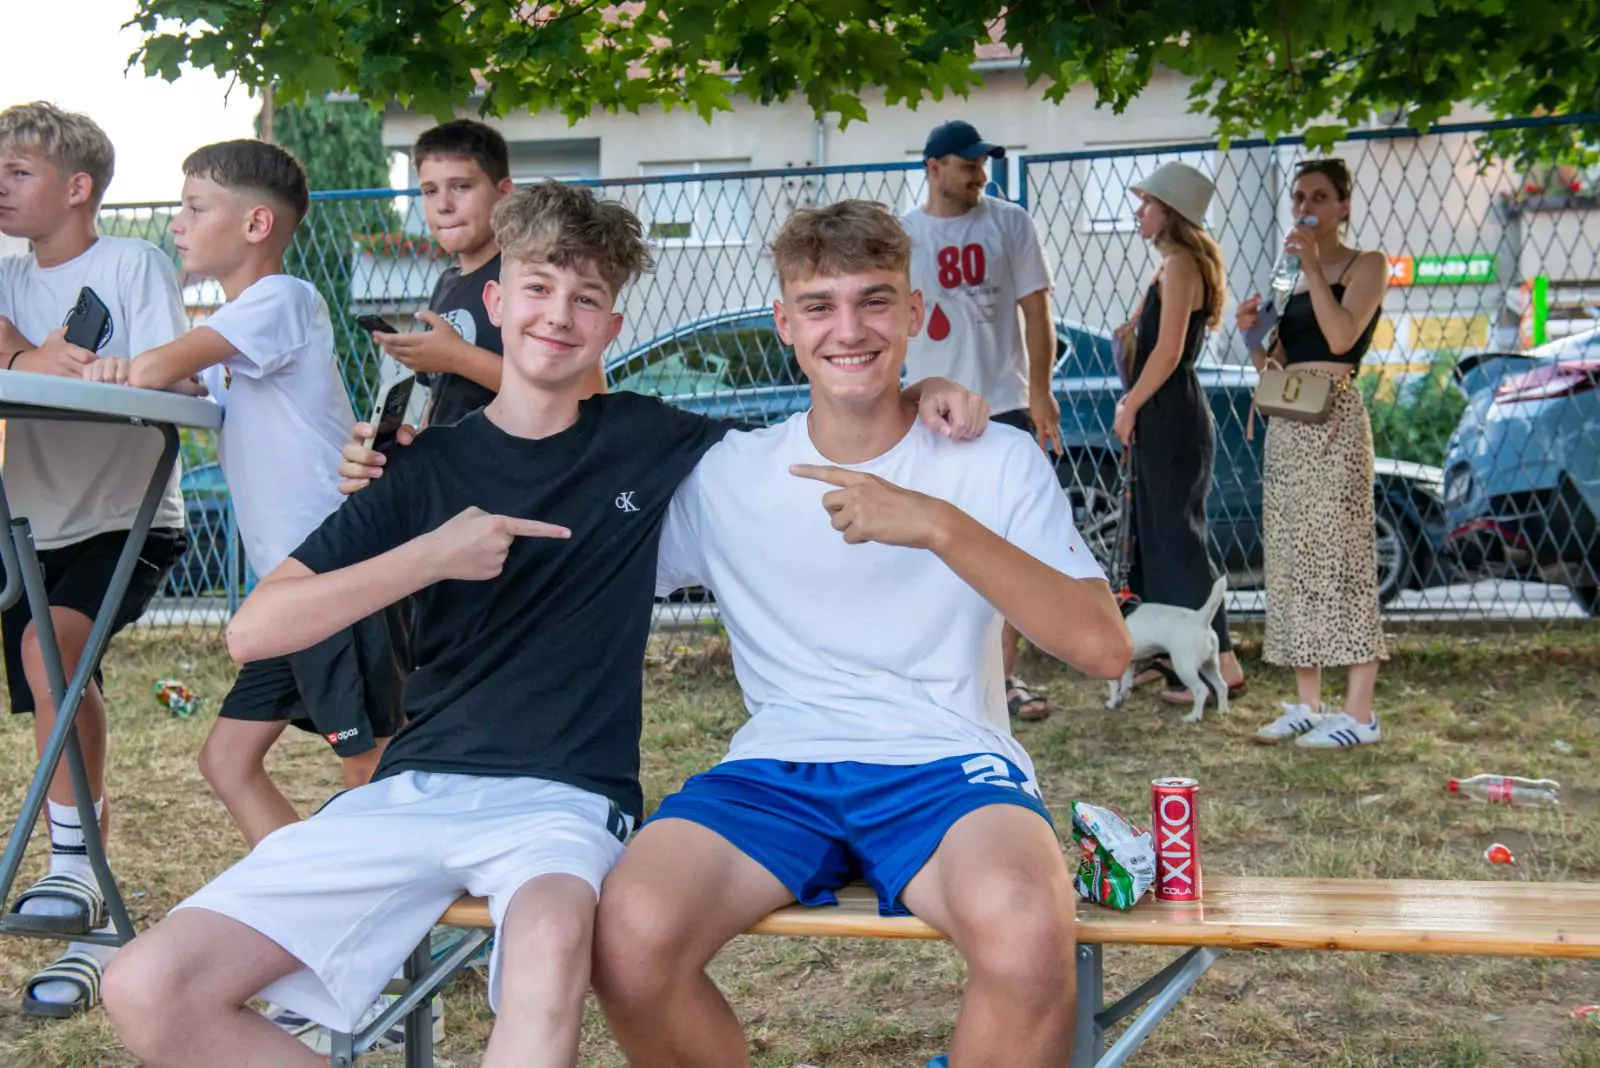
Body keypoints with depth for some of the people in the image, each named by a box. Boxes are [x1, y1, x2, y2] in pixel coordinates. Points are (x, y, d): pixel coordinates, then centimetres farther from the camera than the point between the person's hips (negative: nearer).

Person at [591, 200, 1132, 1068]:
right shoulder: (722, 476, 11)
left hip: (947, 766, -2)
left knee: (1027, 932, -37)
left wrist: (942, 526, -17)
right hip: (776, 769, 2)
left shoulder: (998, 462, 5)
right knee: (630, 936, -30)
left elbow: (1104, 649, -6)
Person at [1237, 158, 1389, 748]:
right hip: (1285, 425, 7)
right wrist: (1253, 335, 2)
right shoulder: (1294, 279, 18)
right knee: (1293, 558, 6)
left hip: (1333, 420, -7)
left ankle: (1360, 713, -8)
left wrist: (1313, 267, -17)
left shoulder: (1367, 264, 0)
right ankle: (1308, 704, 13)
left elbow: (1342, 335, -17)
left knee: (1341, 554, -10)